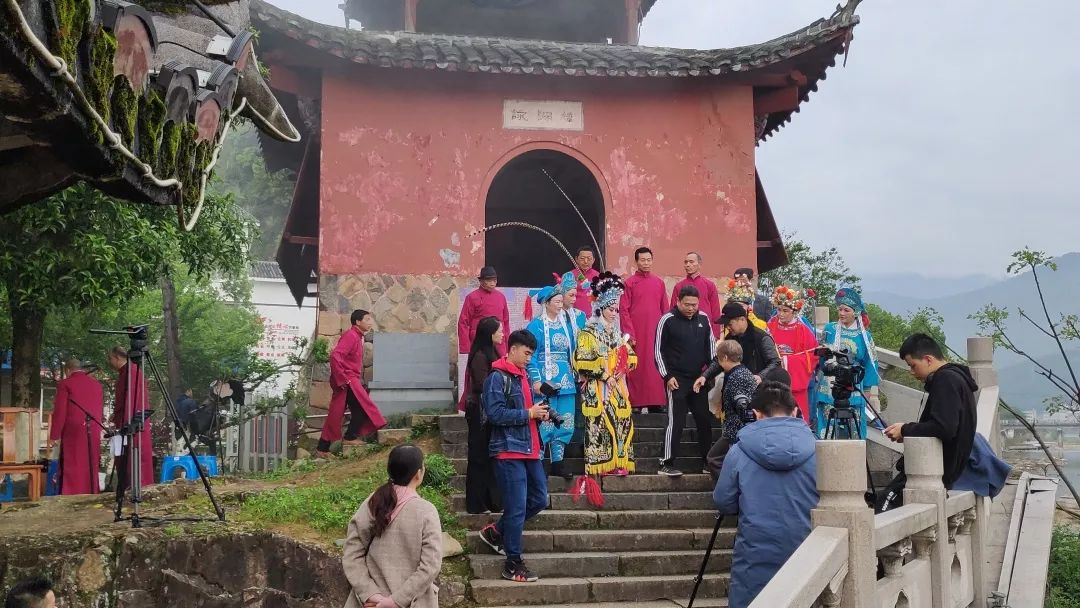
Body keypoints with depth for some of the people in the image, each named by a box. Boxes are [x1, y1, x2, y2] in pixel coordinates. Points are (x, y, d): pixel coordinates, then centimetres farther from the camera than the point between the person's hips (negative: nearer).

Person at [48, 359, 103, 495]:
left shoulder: (65, 384, -3)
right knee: (91, 467, 10)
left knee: (73, 467, -1)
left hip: (73, 432, -4)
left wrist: (54, 436, -2)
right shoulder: (96, 383, 12)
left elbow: (59, 412, -6)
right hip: (94, 433, 4)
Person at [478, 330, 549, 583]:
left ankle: (495, 532, 27)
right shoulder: (497, 377, -11)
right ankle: (513, 564, 5)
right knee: (517, 507, -5)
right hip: (509, 451, -9)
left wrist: (538, 414, 6)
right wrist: (528, 414, -16)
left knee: (539, 500, 13)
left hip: (529, 449, 9)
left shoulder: (522, 376, 17)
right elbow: (495, 414, -20)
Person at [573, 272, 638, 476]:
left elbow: (630, 357, 24)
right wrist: (605, 375, -13)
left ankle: (619, 463, 4)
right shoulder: (588, 333, -3)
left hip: (617, 386, 7)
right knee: (599, 423, -11)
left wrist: (621, 371, 3)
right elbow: (582, 362, -12)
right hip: (597, 388, -6)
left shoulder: (616, 333, 19)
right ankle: (602, 464, -9)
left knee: (621, 420, 0)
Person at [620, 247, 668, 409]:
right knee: (637, 368, -2)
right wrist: (629, 334, -10)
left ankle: (656, 402, 7)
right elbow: (623, 310, -3)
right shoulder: (629, 283, 1)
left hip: (656, 333, 3)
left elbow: (665, 310, 12)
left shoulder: (659, 282, 11)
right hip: (637, 334, -3)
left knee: (655, 367, 2)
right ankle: (636, 402, 3)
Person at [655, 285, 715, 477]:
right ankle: (666, 464, -1)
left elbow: (710, 346, 15)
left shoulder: (703, 319, 5)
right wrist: (667, 376, -9)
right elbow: (659, 351, -4)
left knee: (705, 420, 7)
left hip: (700, 379, 5)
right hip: (676, 380, -5)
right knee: (676, 422, -7)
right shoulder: (667, 320, -7)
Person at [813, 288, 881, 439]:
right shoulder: (829, 329, 7)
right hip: (829, 387, 1)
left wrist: (867, 389, 5)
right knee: (828, 425, -1)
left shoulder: (863, 335, 3)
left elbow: (869, 363, 6)